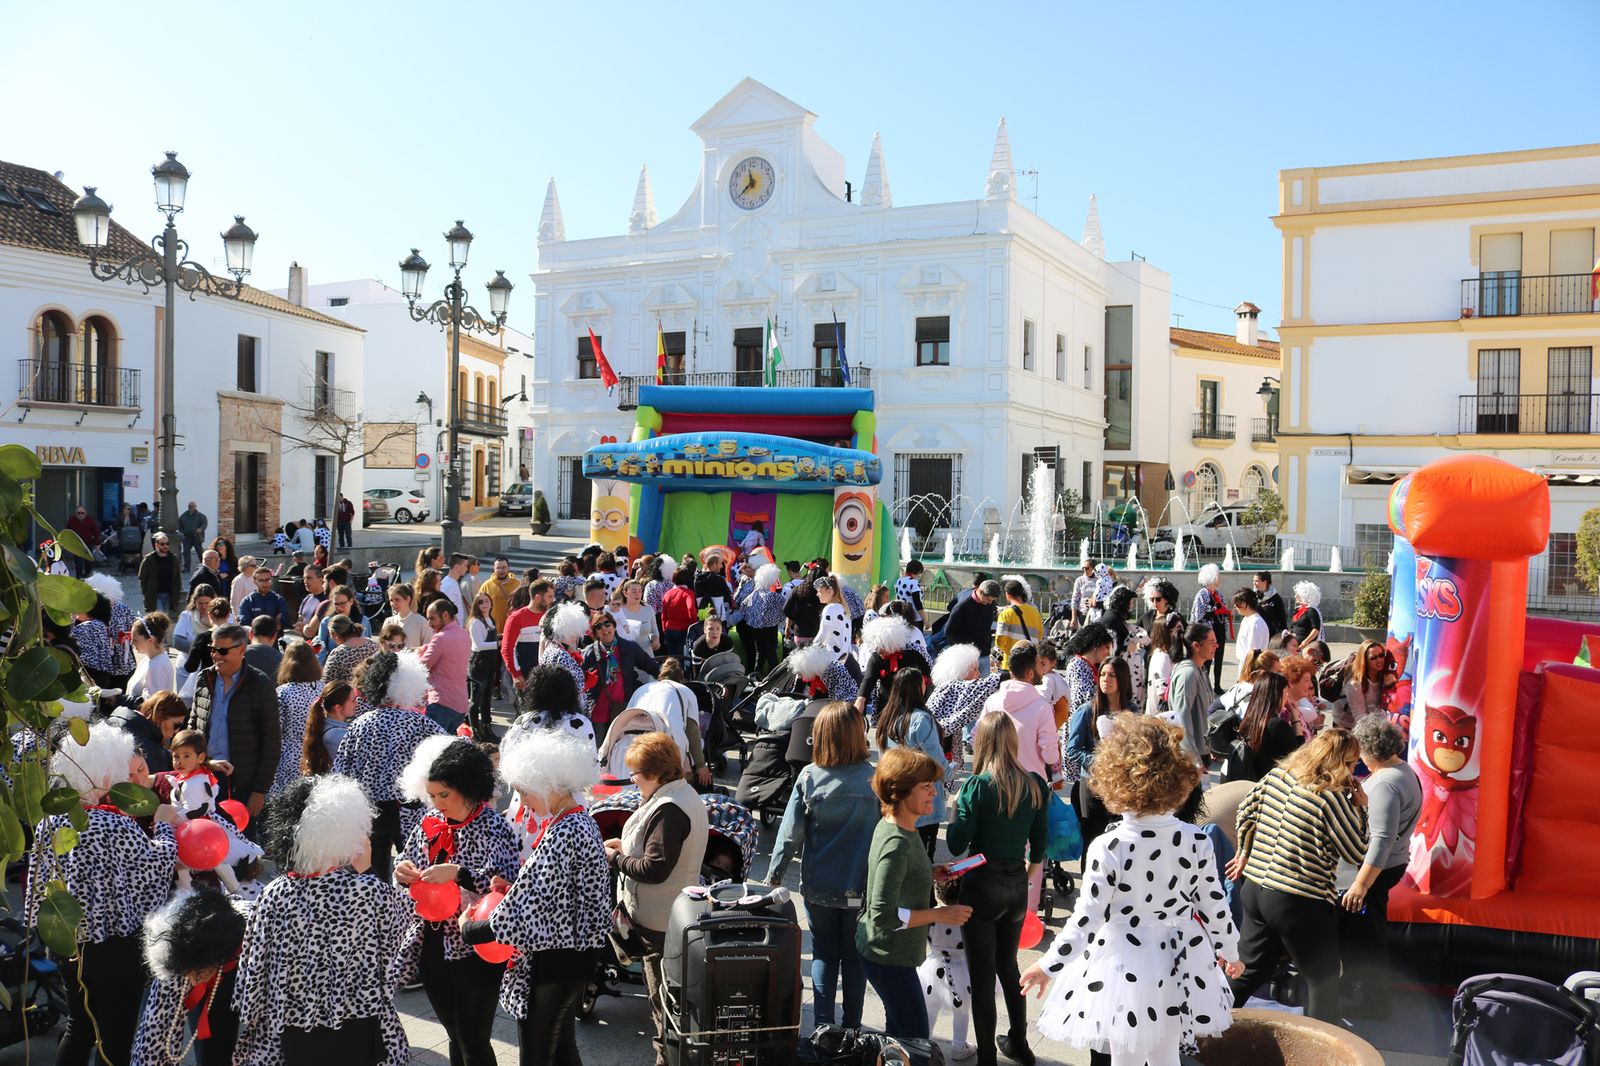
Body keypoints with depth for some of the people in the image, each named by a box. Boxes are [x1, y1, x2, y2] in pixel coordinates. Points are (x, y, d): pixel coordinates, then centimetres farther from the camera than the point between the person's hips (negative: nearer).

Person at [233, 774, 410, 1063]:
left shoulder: (274, 895, -14)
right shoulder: (373, 891, -19)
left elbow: (252, 973, -6)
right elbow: (398, 932, 0)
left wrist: (251, 1031, 11)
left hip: (292, 1039, 1)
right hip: (358, 1033, -1)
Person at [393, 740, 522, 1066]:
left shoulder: (495, 830, -15)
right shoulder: (431, 821, 2)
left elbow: (509, 890, -22)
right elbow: (412, 861, 12)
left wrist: (458, 874, -31)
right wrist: (403, 873, -10)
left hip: (475, 951, -6)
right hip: (433, 946, 6)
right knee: (456, 1037, 20)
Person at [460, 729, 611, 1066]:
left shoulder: (562, 836, -25)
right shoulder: (581, 821, 5)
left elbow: (526, 918, -23)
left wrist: (468, 928, -11)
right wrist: (513, 886, 3)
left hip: (552, 962, -10)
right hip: (575, 953, 10)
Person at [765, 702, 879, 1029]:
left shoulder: (809, 777, -11)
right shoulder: (874, 779, -13)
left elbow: (790, 833, -9)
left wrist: (774, 874, 2)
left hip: (818, 886, 0)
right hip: (861, 887, 0)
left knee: (824, 955, 17)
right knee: (855, 957, 17)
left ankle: (823, 1026, 16)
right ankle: (851, 1027, 25)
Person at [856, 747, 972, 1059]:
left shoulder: (891, 825, -1)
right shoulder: (897, 843, -30)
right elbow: (884, 916, -30)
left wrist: (932, 872, 2)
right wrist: (939, 915, -22)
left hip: (882, 951, 10)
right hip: (889, 959, -10)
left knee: (898, 1030, 25)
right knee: (915, 1039, 5)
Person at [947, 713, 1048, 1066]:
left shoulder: (977, 786, -18)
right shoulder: (1036, 786, -3)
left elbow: (957, 845, -16)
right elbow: (1039, 845, 6)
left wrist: (956, 808, 0)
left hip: (982, 885, -5)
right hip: (1018, 886, 5)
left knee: (982, 978, 6)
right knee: (1009, 966, 24)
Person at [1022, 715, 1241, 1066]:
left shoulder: (1107, 847, -22)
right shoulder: (1196, 841, -12)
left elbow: (1087, 918, -17)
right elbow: (1214, 905, -1)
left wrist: (1048, 964, -5)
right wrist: (1229, 950, 18)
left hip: (1124, 965, -4)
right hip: (1177, 963, 4)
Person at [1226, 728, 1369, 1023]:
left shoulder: (1277, 775, 2)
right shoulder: (1332, 797, -17)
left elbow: (1246, 812, 13)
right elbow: (1357, 852, -9)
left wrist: (1244, 852, 27)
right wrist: (1360, 807, 0)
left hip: (1255, 888, 7)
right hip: (1301, 903, -7)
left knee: (1249, 968, 21)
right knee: (1323, 979, 13)